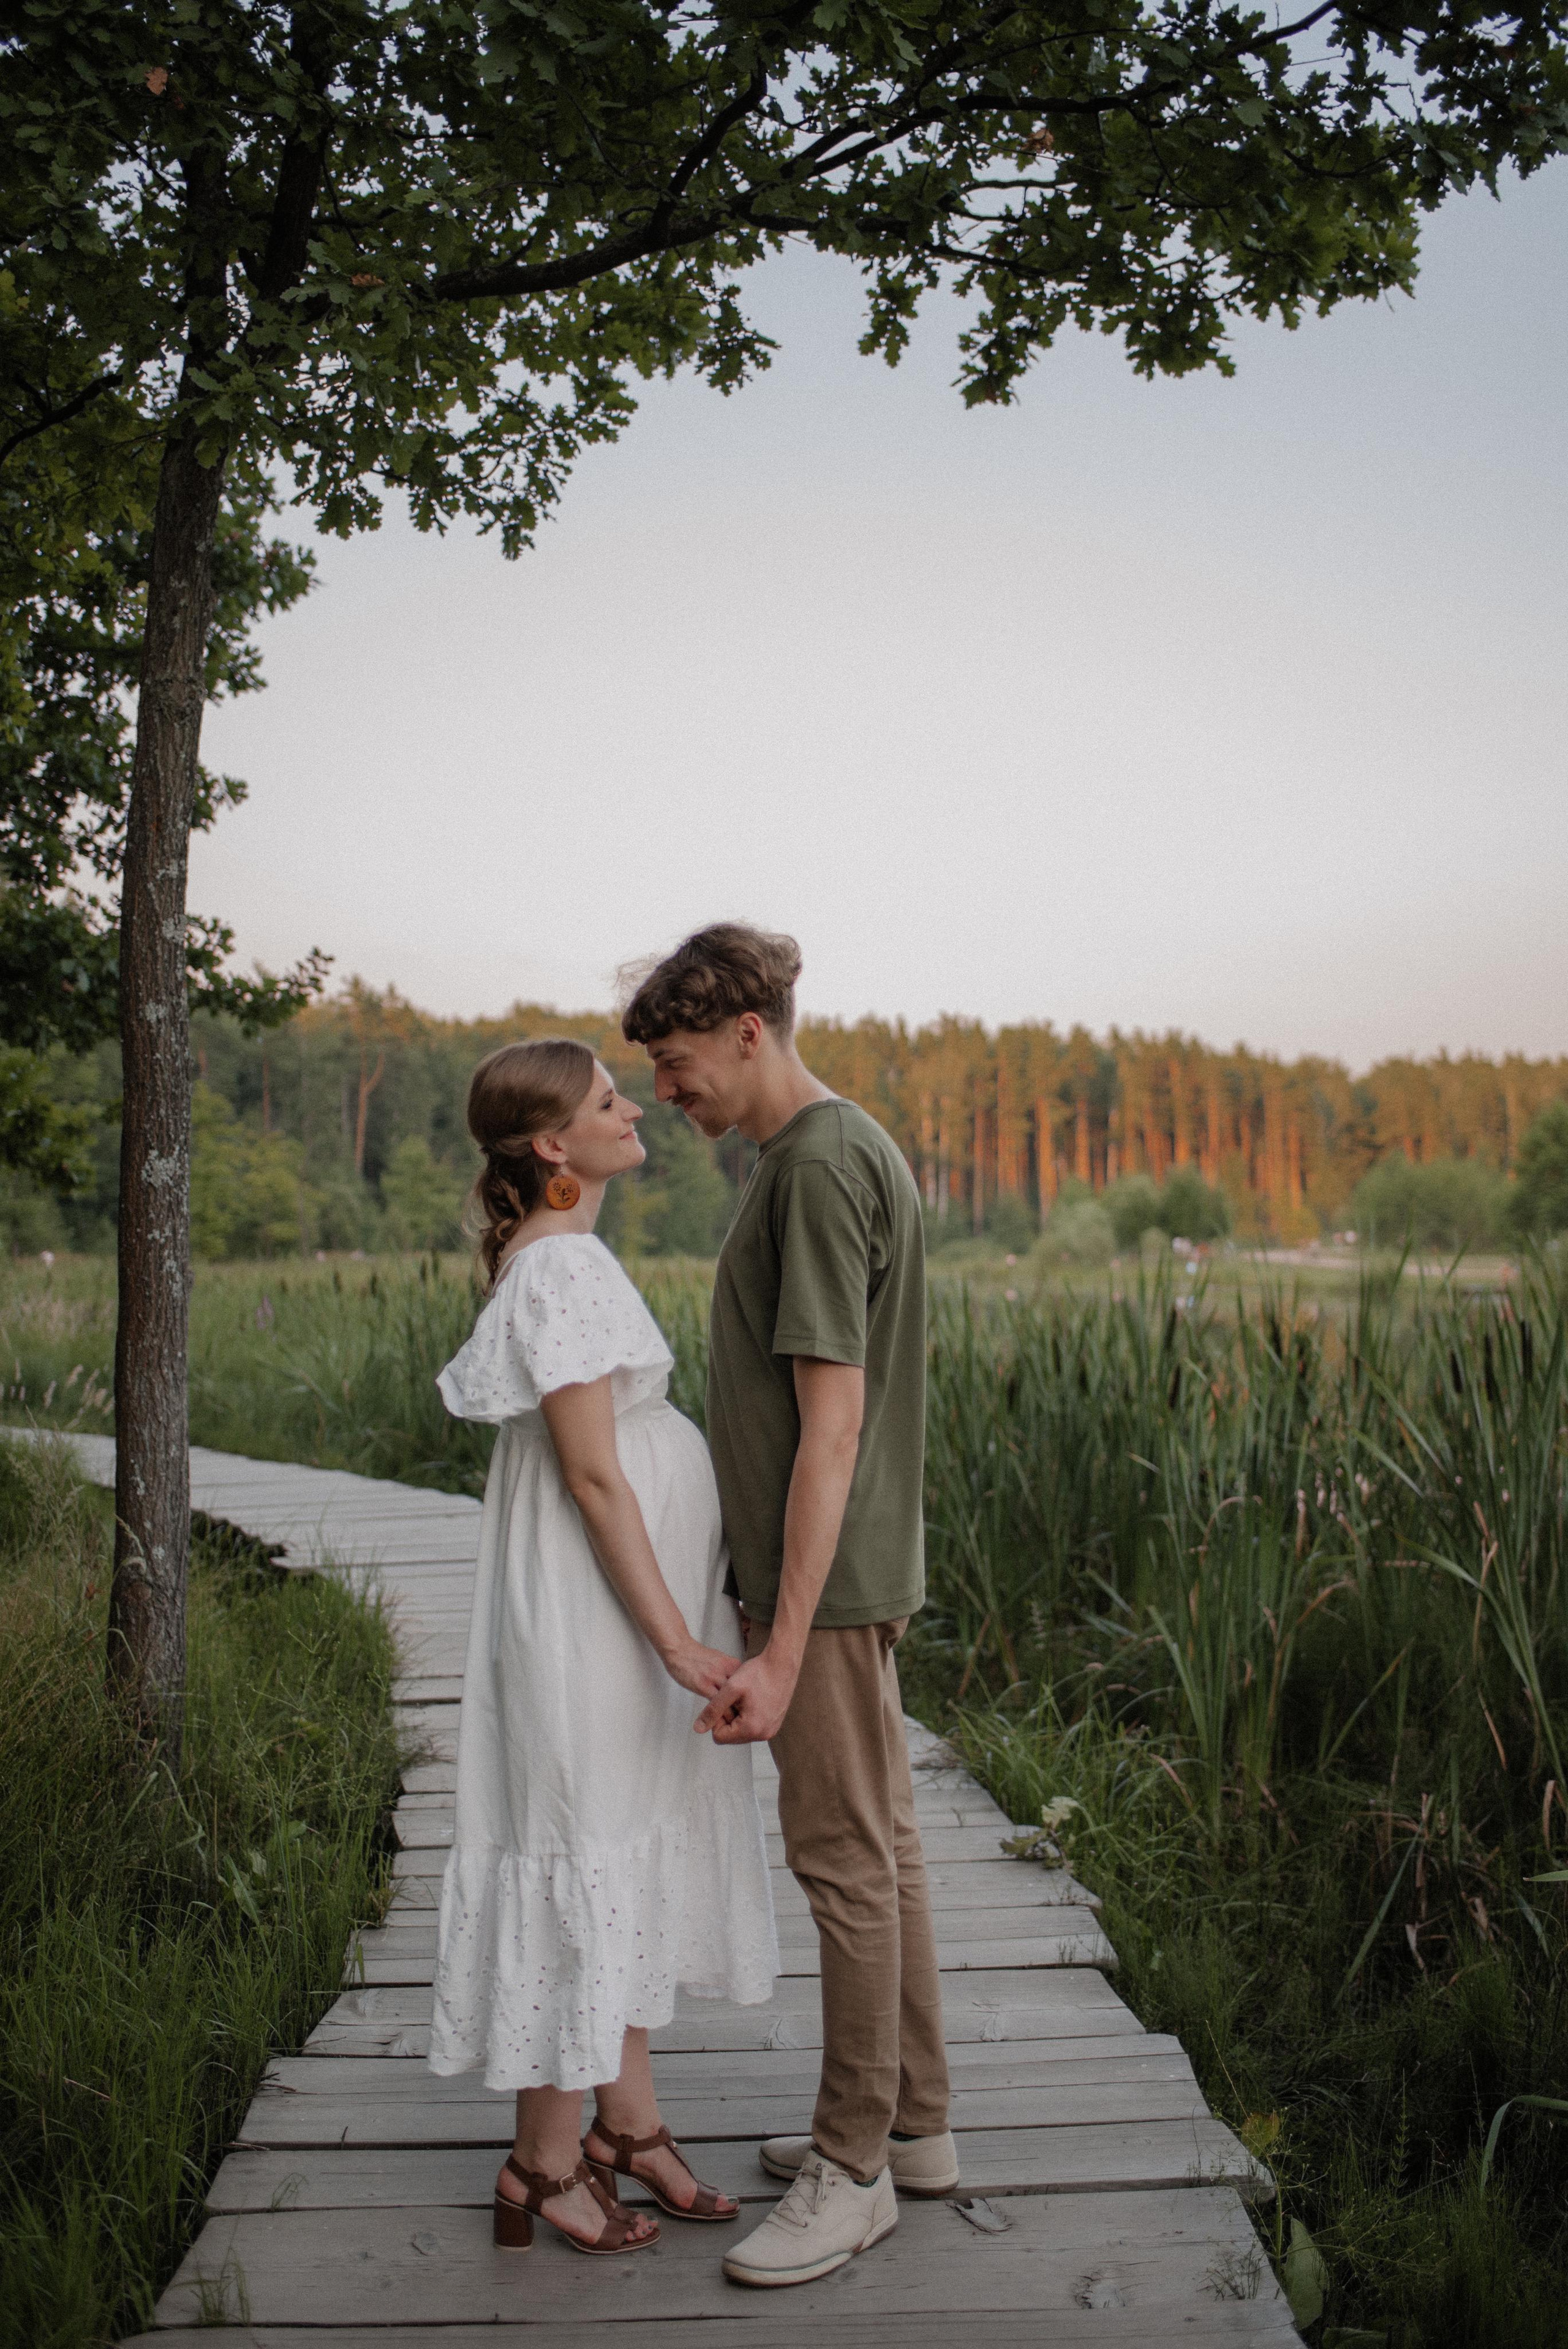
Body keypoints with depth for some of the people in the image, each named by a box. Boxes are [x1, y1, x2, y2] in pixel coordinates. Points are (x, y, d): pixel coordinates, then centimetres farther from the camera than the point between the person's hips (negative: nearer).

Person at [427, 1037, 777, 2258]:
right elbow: (592, 1476, -22)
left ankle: (629, 2122, 30)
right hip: (594, 1609, -10)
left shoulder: (566, 1254, 12)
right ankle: (546, 2160, 17)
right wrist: (676, 1640, -19)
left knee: (632, 1855, 16)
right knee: (585, 1851, 1)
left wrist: (695, 1613, 20)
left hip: (627, 1603, 10)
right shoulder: (560, 1266, -19)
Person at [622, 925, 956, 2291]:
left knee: (847, 1858, 1)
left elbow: (832, 1420, -23)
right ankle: (912, 2125, 29)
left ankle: (853, 2171, 15)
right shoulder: (851, 1154, 13)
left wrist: (781, 1650, -24)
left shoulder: (822, 1167, -18)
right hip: (856, 1574, 10)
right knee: (882, 1843, 16)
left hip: (829, 1583, -10)